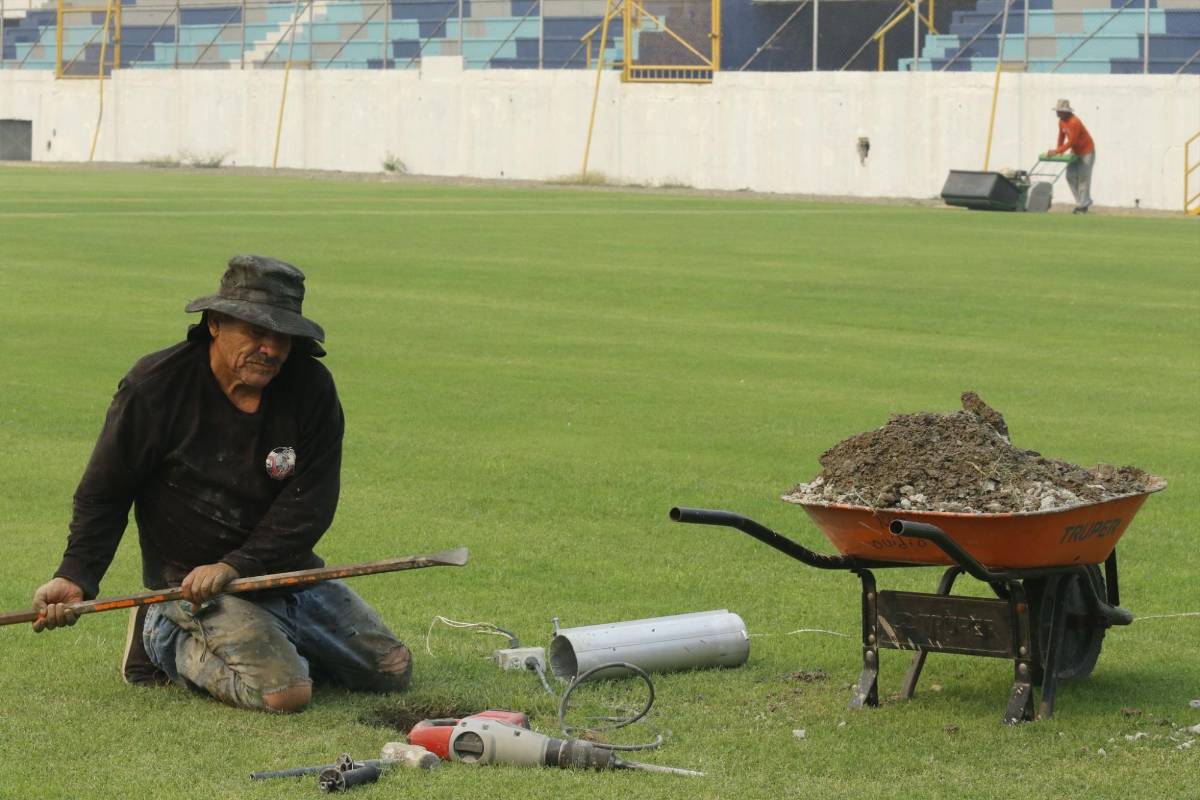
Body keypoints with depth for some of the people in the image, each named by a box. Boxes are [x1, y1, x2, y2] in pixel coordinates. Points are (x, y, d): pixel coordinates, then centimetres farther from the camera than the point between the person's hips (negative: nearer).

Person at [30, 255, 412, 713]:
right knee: (284, 692, -27)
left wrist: (235, 566, -20)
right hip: (191, 583, -5)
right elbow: (104, 494, -6)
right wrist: (76, 577, -19)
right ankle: (170, 643, -1)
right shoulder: (153, 387, -14)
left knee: (392, 671, 9)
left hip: (291, 572, 5)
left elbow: (310, 503, -10)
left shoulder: (312, 388, -7)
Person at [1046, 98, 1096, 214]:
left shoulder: (1074, 122, -28)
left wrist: (1057, 151, -30)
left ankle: (1083, 205, 1)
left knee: (1083, 178, -6)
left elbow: (1071, 142, -30)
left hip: (1086, 151, -9)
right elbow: (1061, 136, 10)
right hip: (1076, 152, 9)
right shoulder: (1061, 122, -1)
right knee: (1071, 176, 4)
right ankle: (1082, 201, 13)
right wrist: (1058, 150, -1)